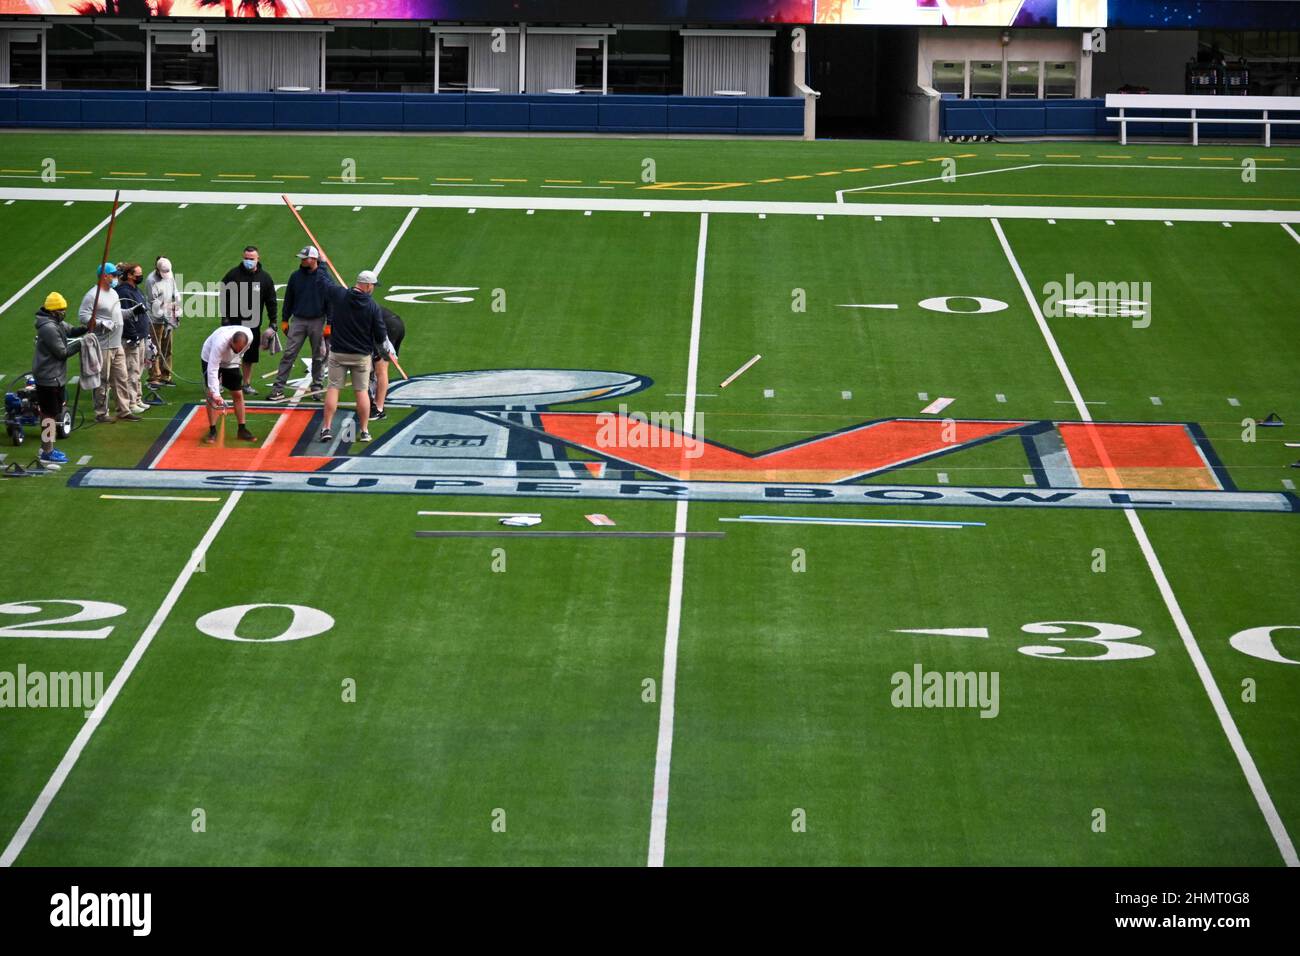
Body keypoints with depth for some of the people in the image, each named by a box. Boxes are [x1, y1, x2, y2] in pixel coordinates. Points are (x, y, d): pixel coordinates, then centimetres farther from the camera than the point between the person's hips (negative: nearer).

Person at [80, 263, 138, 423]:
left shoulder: (113, 292, 15)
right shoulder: (92, 295, -15)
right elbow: (83, 316, -20)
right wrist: (102, 323, -27)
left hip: (117, 345, 9)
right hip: (103, 347, -9)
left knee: (121, 378, 12)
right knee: (102, 381, -1)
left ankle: (124, 411, 19)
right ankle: (101, 414, 7)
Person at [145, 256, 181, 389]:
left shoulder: (170, 277, 10)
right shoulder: (151, 281, -13)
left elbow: (176, 295, 18)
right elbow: (153, 301, -16)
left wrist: (177, 313, 12)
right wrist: (163, 315, -18)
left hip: (169, 319, 7)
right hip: (156, 319, -7)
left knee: (167, 349, 12)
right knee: (155, 350, -6)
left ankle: (165, 376, 20)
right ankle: (154, 378, -4)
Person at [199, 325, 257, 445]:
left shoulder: (250, 337, -30)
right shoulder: (220, 342, -44)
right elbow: (212, 369, -44)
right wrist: (215, 393, -48)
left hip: (231, 362, 4)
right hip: (211, 359, -4)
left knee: (238, 394, 2)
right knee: (211, 395, -13)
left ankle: (242, 430, 11)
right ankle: (212, 431, -5)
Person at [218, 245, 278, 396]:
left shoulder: (265, 278, 3)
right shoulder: (233, 275, -3)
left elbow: (271, 302, 8)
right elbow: (224, 297, -1)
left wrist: (273, 322, 4)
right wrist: (225, 317, -8)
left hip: (253, 324, 2)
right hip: (234, 322, -2)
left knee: (250, 357, 8)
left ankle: (247, 384, 18)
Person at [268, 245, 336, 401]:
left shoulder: (324, 277, -6)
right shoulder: (296, 277, 4)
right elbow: (288, 299, 13)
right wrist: (285, 320, 11)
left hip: (317, 322, -2)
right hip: (298, 320, 2)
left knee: (318, 356, 8)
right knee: (288, 355, -4)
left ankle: (316, 387, 21)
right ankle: (278, 388, -4)